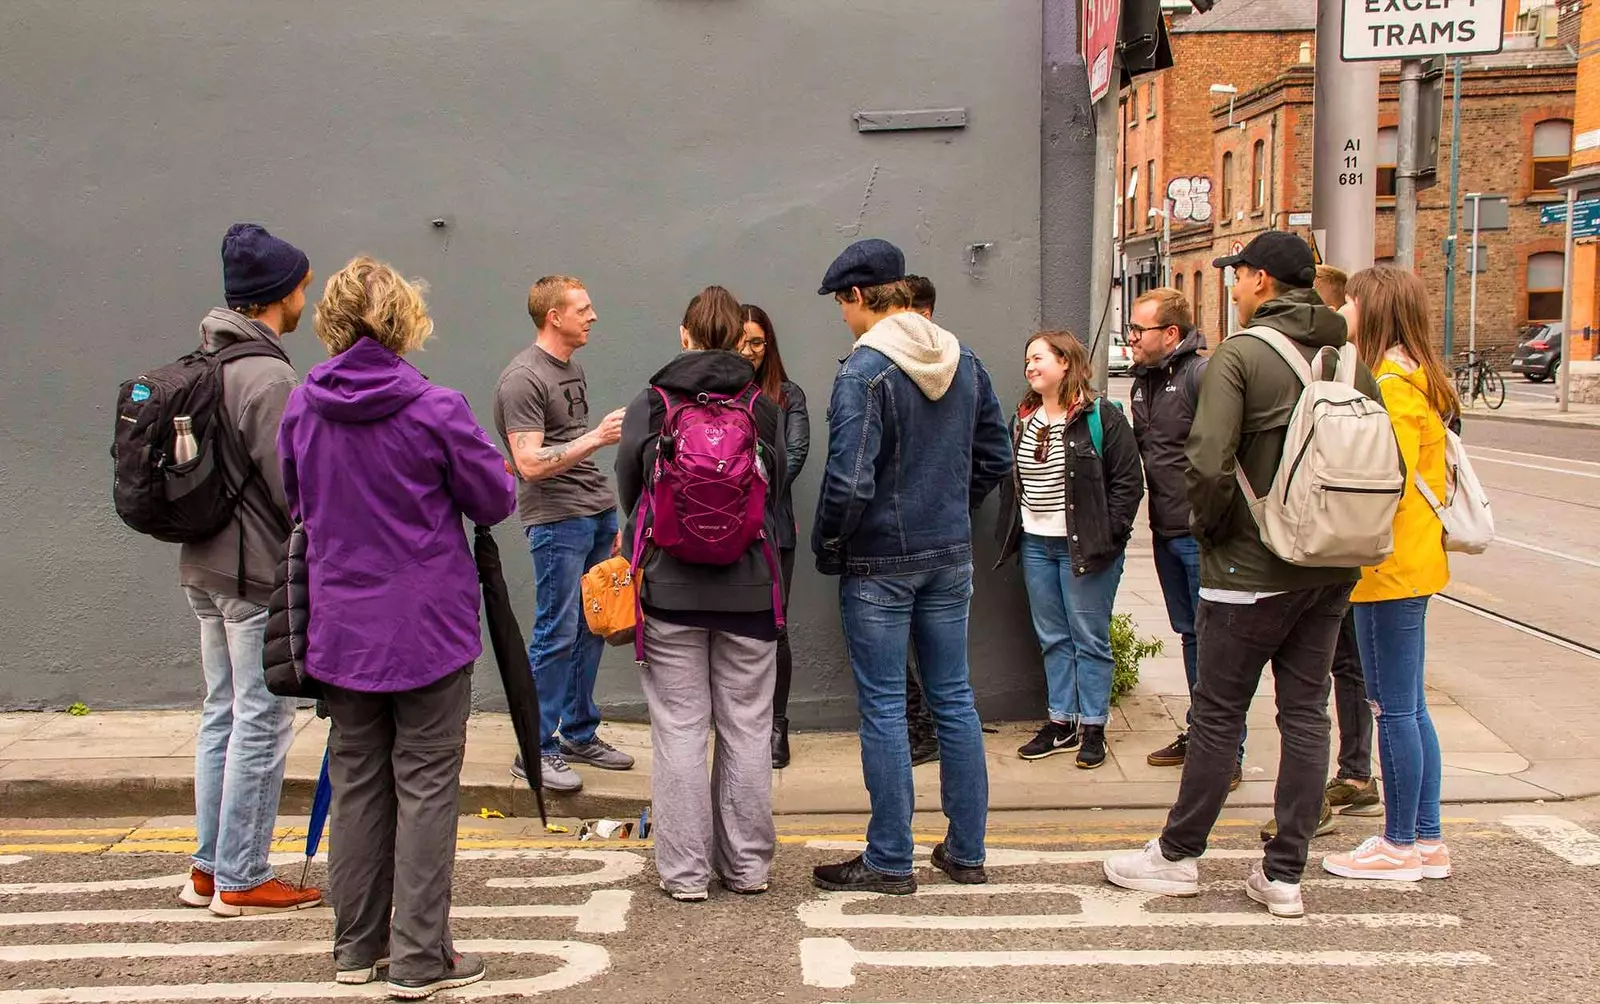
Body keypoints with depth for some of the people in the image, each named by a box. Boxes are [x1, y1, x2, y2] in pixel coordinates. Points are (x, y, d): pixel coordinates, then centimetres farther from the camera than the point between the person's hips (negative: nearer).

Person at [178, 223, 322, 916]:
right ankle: (242, 880, 8)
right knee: (261, 723, 0)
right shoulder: (268, 376, -18)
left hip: (204, 567, 9)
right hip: (259, 574, -9)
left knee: (222, 714, 16)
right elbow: (292, 487, -19)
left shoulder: (203, 363, 10)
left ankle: (208, 869, 23)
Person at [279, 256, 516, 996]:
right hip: (427, 627, -4)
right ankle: (420, 958, 8)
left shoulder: (302, 407, -2)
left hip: (340, 626, 5)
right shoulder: (434, 408, -16)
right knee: (426, 785, 4)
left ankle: (358, 945, 25)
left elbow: (295, 503, 12)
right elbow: (496, 500, -6)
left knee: (357, 783, 15)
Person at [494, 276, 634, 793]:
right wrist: (596, 437, -24)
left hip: (597, 516, 9)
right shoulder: (523, 378, -12)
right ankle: (535, 751, 4)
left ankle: (579, 734, 22)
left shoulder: (572, 368, 17)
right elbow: (530, 464, -19)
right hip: (557, 522, -8)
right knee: (556, 636, -5)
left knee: (591, 631, 11)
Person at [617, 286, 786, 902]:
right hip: (749, 590, 1)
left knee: (679, 729, 5)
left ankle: (684, 870, 10)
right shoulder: (766, 410, -1)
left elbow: (628, 494, 6)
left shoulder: (648, 406, -3)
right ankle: (747, 864, 19)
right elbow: (778, 499, 8)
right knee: (747, 729, 10)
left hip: (669, 590, -1)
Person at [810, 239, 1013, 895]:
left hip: (879, 563, -6)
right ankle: (966, 850, 22)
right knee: (954, 699, 13)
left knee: (883, 708, 3)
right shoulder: (965, 363, 6)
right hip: (951, 558, 7)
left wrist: (827, 548, -7)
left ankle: (890, 860, 11)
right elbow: (995, 458, 11)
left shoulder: (863, 371, -17)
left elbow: (849, 481, -23)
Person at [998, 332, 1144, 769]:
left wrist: (1108, 537, -15)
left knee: (1090, 639, 2)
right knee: (1052, 638, 12)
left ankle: (1093, 727, 10)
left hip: (1084, 547, -6)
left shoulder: (1100, 417, -9)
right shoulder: (1023, 420, 11)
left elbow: (1128, 481, -11)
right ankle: (1062, 722, 21)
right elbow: (1012, 481, 17)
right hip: (1036, 545, 7)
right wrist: (1012, 534, 7)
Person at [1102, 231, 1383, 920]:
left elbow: (1209, 461, -22)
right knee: (1306, 715, 10)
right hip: (1332, 571, 6)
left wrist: (1210, 528, -6)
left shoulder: (1239, 354, -12)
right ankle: (1284, 875, 15)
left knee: (1218, 714, 6)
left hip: (1252, 570, -6)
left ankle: (1177, 856, 19)